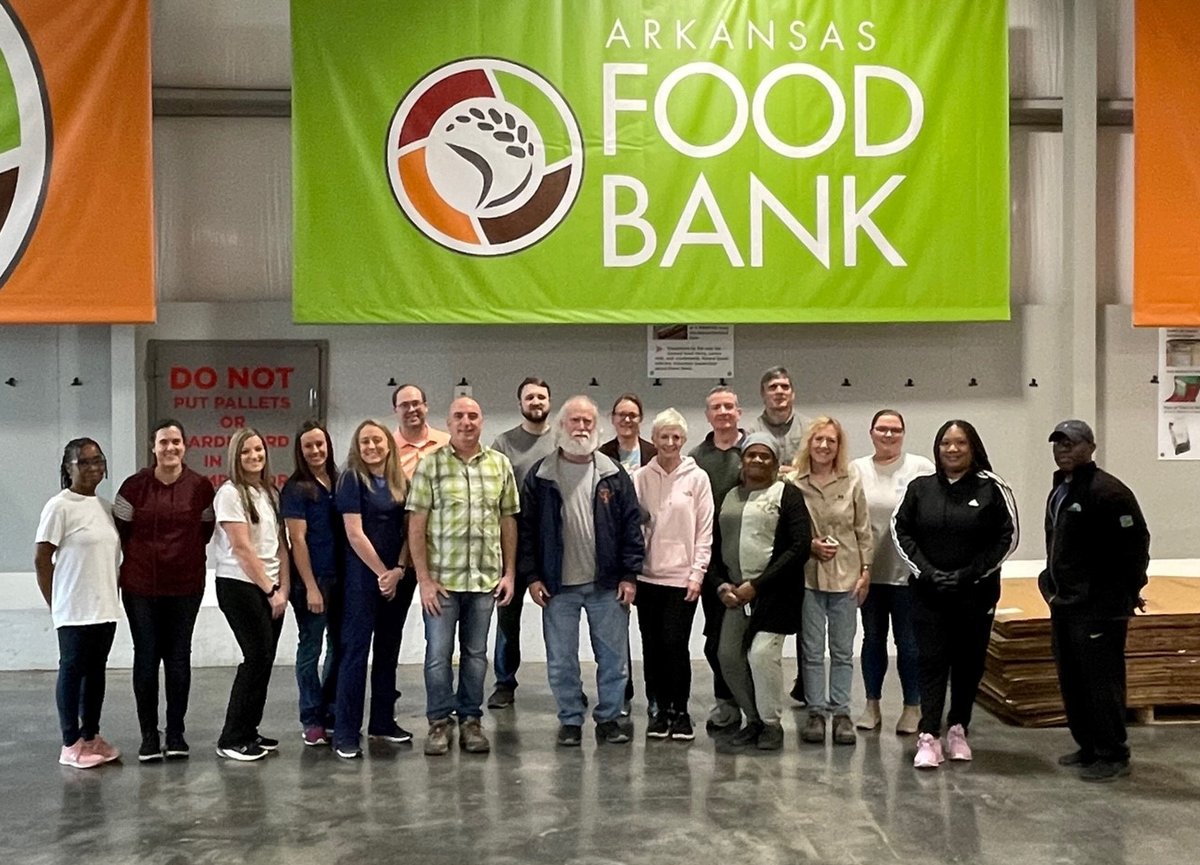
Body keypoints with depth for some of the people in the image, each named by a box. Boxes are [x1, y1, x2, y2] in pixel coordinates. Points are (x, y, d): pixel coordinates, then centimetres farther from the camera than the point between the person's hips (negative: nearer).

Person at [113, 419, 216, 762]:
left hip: (186, 586, 1)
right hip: (141, 586, 0)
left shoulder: (200, 486, -2)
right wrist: (142, 558, 9)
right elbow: (120, 532, 3)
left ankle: (176, 733, 17)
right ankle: (149, 735, 14)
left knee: (178, 657, 7)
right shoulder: (135, 486, -5)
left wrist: (189, 560, 9)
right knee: (146, 657, 5)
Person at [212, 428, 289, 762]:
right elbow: (242, 549, -13)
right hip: (239, 586, -6)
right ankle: (232, 740, -1)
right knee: (258, 656, -10)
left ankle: (248, 732, 17)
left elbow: (281, 544, 10)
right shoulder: (230, 493, -8)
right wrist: (270, 590, -12)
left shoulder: (271, 492, 12)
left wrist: (282, 587, 0)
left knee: (264, 658, 6)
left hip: (270, 588, 6)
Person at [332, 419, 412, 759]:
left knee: (389, 648, 11)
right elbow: (355, 533, -11)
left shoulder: (402, 483, 9)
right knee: (356, 649, -5)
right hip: (363, 576, -5)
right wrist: (382, 573, -11)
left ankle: (383, 721, 22)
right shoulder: (351, 480, -5)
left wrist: (399, 570, -7)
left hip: (399, 577, 5)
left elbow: (409, 530, 7)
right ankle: (345, 732, -2)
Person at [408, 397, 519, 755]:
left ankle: (470, 719, 23)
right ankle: (439, 722, 17)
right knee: (438, 652, 4)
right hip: (441, 578, -2)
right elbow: (416, 525, -4)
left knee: (476, 653, 11)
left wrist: (509, 573, 6)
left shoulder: (500, 465, 6)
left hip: (486, 578, 2)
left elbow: (508, 521, 10)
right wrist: (424, 579, -8)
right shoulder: (430, 464, -3)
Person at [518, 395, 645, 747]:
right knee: (561, 661, 7)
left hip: (607, 584, 1)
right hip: (558, 586, 0)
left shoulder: (613, 474, 3)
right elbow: (526, 528, 1)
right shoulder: (540, 476, 1)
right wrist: (531, 576, -5)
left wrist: (630, 574, -3)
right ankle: (570, 720, 21)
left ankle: (609, 717, 21)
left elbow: (631, 525, 2)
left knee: (614, 656, 7)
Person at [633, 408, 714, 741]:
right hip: (648, 575, 2)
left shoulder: (697, 477, 0)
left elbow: (705, 530, 0)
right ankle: (660, 708, 20)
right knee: (652, 645, 7)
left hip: (682, 576, -2)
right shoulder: (640, 478, 4)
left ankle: (680, 710, 9)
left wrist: (697, 574, -5)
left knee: (675, 644, -6)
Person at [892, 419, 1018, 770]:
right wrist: (926, 571, -6)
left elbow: (1009, 536, -3)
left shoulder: (992, 488, -2)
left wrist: (970, 573, -9)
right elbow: (901, 530, 5)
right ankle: (928, 737, -6)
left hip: (976, 593, -1)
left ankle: (958, 731, 21)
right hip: (928, 592, 1)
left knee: (968, 662, 8)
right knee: (931, 661, -4)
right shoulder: (919, 488, 4)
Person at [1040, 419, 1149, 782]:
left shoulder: (1108, 491, -16)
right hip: (1064, 603, 10)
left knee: (1101, 682, -4)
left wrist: (1127, 592, -10)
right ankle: (1088, 747, 27)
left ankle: (1113, 755, 7)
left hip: (1098, 608, -10)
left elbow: (1135, 543, -16)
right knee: (1071, 682, 15)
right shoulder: (1059, 490, 14)